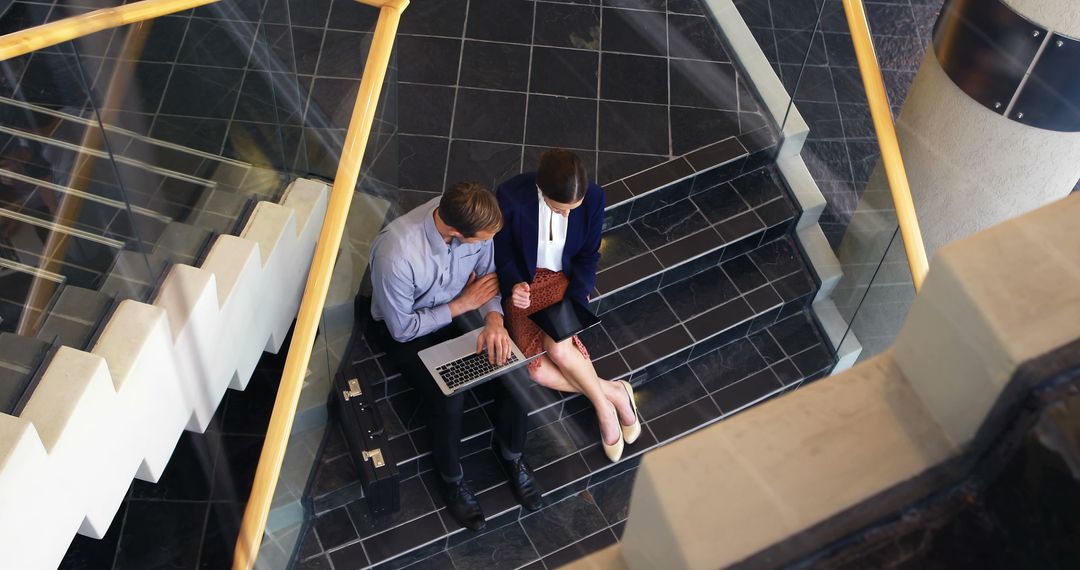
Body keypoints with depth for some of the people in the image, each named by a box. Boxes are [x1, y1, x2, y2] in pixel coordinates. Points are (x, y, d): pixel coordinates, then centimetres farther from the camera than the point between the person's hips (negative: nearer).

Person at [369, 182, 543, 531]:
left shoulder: (472, 221, -23)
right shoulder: (396, 254, -38)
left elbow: (488, 276, -5)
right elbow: (403, 328, -24)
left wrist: (494, 319, -25)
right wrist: (463, 304, -22)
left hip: (461, 310, 5)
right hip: (407, 328, -4)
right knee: (448, 399, -25)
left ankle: (511, 452, 12)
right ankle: (451, 479, 6)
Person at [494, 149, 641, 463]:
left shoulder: (593, 197, -18)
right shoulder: (511, 195, -23)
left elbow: (588, 256, -3)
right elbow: (503, 253, -6)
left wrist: (574, 302, -15)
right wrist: (514, 285, -26)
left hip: (566, 280, 0)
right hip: (524, 283, 0)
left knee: (557, 347, -29)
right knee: (537, 368, -22)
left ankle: (602, 401, -2)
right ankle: (612, 393, -3)